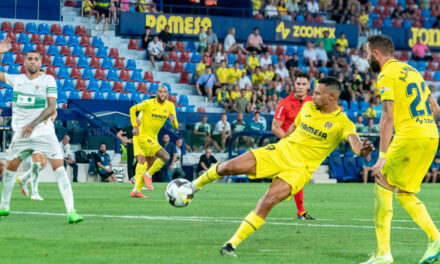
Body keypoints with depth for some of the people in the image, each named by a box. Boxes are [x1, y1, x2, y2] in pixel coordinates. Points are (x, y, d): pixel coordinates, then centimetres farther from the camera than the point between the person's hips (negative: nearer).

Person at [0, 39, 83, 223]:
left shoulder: (48, 80, -3)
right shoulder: (16, 80, 8)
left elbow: (51, 107, -10)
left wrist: (33, 124, -19)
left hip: (44, 132, -4)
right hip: (21, 133, 4)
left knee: (58, 166, -16)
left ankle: (71, 211, -22)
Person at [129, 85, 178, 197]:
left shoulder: (170, 106, 2)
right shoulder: (148, 103, -12)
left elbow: (175, 127, 1)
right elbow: (132, 109, 1)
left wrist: (173, 120, -22)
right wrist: (135, 126, -7)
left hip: (153, 138, 7)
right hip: (144, 136, -7)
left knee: (150, 166, 13)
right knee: (166, 157, -20)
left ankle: (136, 191, 22)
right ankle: (148, 175, -4)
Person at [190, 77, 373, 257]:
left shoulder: (342, 123, -12)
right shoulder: (308, 107, 5)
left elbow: (353, 140, -32)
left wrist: (361, 150, -55)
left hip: (299, 169, -4)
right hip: (280, 152, 4)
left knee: (267, 203, -24)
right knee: (228, 167, -9)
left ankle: (232, 244, -15)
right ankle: (195, 186, 20)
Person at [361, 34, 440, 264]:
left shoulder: (387, 75, -6)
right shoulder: (410, 70, 21)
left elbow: (387, 117, -15)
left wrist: (382, 156, -17)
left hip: (410, 136, -8)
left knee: (383, 187, -1)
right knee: (404, 193, 16)